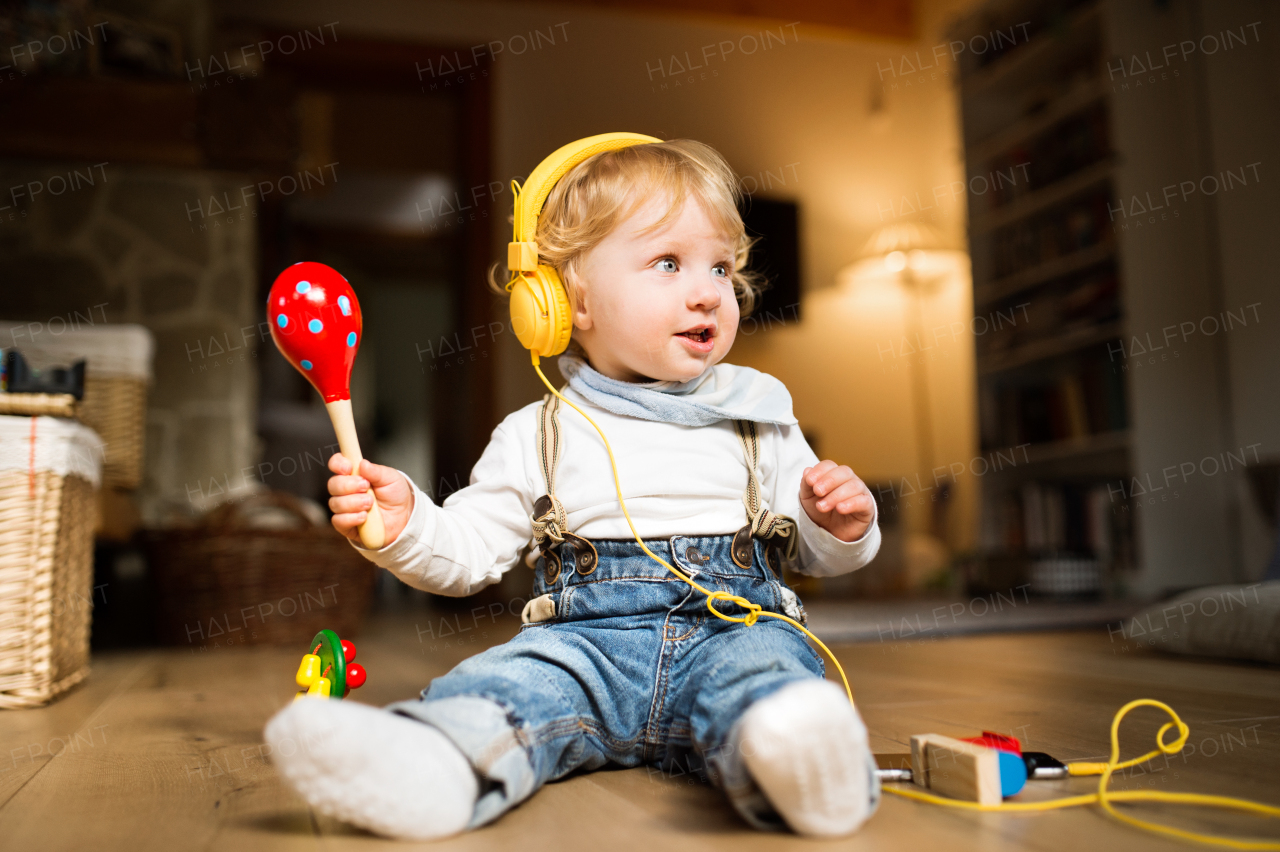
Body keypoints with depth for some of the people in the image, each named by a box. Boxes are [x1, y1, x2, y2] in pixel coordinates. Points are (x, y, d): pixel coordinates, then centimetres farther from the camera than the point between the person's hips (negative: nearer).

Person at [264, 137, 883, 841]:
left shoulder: (756, 415, 15)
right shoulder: (537, 437, 12)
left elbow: (816, 554, 20)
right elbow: (467, 554, 12)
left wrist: (842, 527, -3)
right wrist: (404, 524, -8)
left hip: (731, 629, 0)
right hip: (587, 639, 1)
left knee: (767, 665, -33)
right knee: (516, 677, -30)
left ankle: (795, 760, -61)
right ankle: (429, 765, -56)